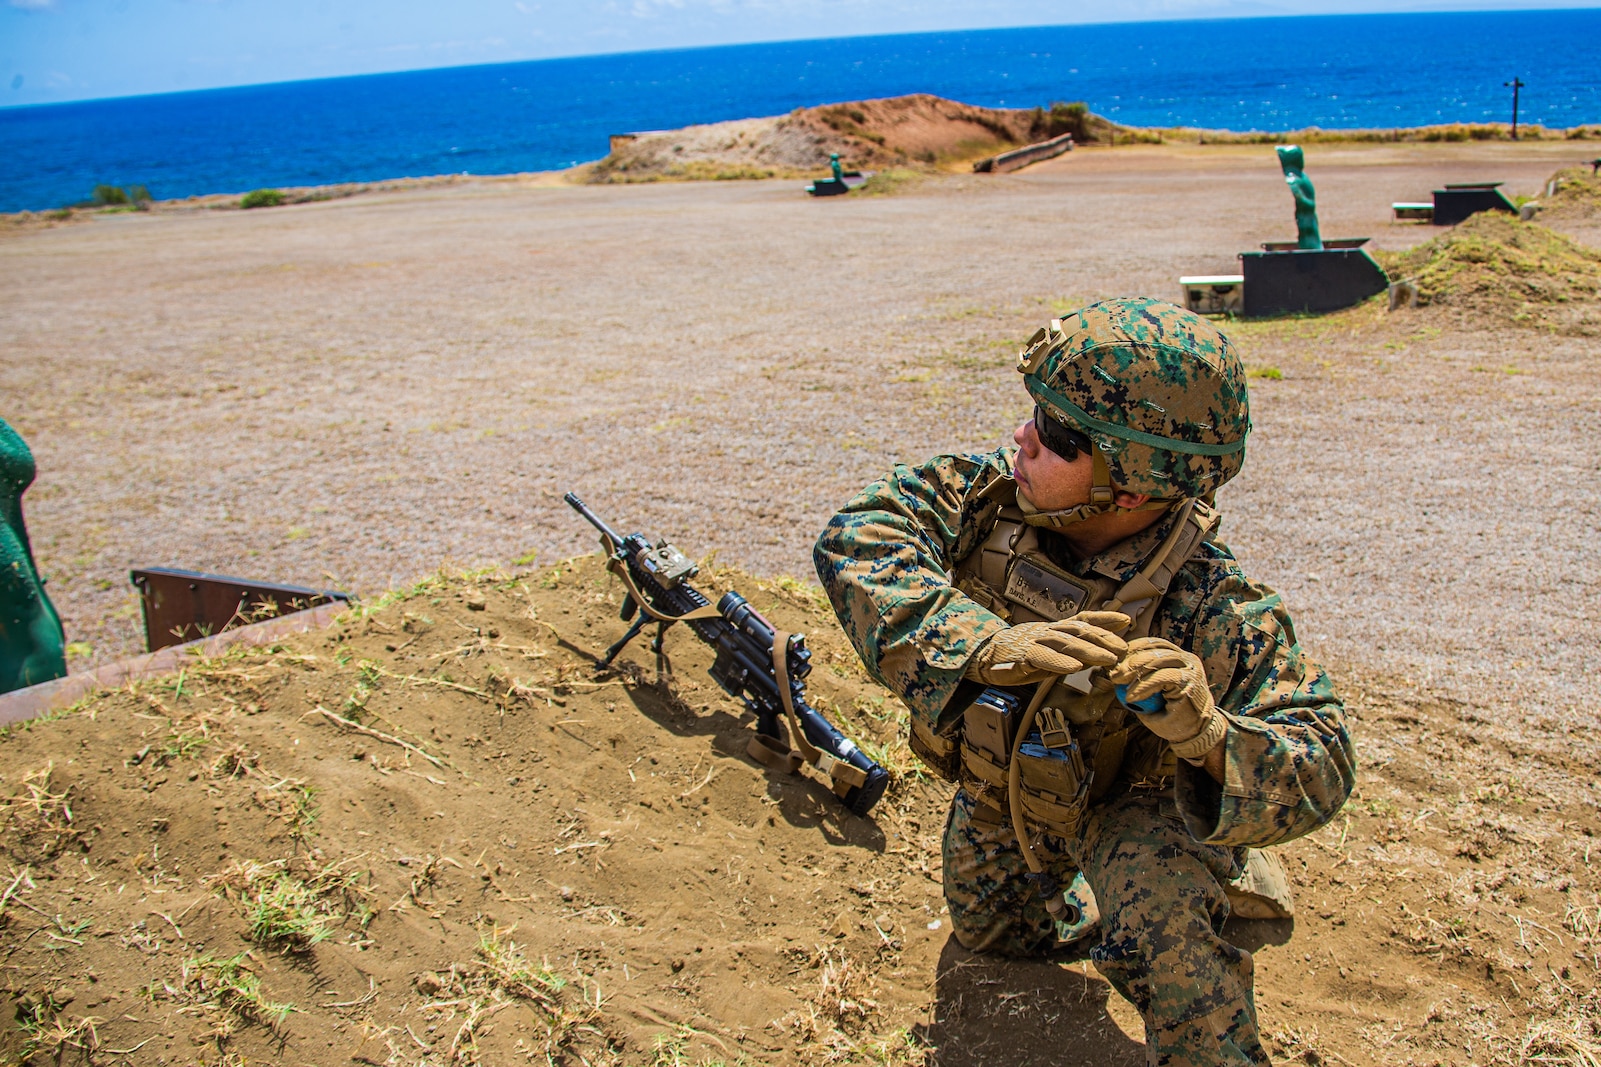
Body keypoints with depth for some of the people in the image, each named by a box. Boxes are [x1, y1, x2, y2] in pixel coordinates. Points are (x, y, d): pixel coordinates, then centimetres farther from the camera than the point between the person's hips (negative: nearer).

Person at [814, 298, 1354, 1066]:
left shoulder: (1212, 613, -39)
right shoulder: (993, 494, -31)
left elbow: (1319, 774, -35)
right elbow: (855, 539, -41)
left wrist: (1211, 738, -58)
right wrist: (987, 646, -55)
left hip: (1137, 800, -4)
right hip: (1004, 784, 5)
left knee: (1160, 930, -36)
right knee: (987, 931, 27)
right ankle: (1080, 883, 54)